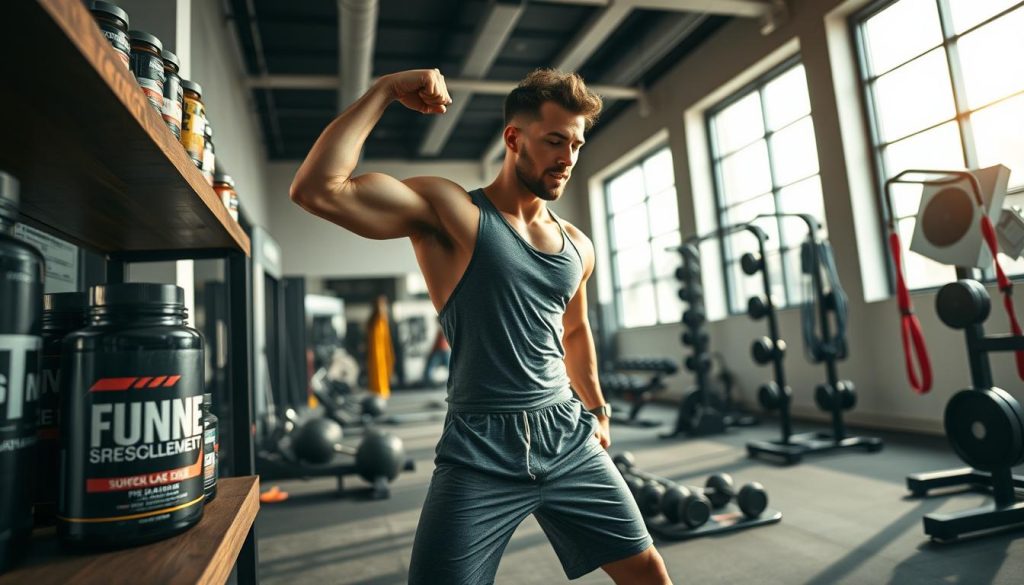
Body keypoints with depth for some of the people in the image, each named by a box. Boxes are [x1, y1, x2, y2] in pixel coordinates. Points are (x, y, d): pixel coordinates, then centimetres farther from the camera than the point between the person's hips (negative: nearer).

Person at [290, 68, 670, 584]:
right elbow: (317, 190, -20)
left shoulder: (578, 247, 9)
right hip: (482, 454, -5)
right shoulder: (451, 212, -8)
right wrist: (384, 91, -15)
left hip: (569, 440, 6)